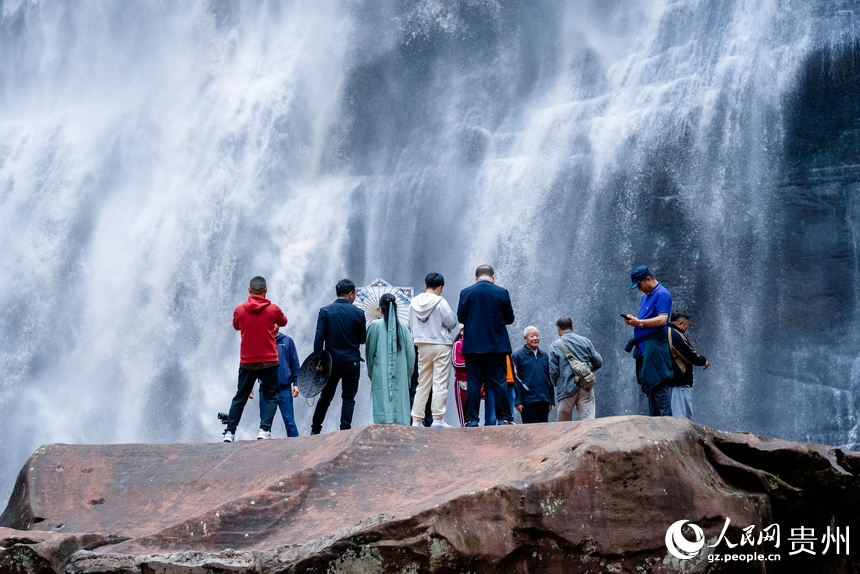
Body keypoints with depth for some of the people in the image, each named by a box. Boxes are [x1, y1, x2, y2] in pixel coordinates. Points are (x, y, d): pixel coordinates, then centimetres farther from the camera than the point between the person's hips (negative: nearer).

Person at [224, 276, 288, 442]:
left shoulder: (239, 310, -3)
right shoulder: (273, 309, -7)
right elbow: (283, 322, 13)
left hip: (247, 362, 2)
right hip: (269, 362, -2)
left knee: (240, 398, 13)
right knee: (271, 397, 7)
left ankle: (229, 432, 8)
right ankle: (264, 430, -9)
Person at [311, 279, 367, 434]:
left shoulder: (325, 311, -3)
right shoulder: (358, 313, -3)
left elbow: (319, 337, -9)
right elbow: (362, 339, 4)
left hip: (331, 361, 2)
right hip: (352, 362, -1)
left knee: (325, 397, 13)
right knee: (349, 398, 4)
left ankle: (315, 430, 17)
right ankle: (344, 431, -4)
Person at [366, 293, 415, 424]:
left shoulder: (375, 326, -3)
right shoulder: (402, 327, 2)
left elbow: (370, 351, 4)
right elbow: (411, 354, 3)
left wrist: (371, 372, 17)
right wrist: (407, 375, 13)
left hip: (381, 374, -2)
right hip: (400, 374, 2)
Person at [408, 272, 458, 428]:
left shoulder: (414, 302, 2)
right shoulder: (440, 302, -13)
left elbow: (411, 326, 7)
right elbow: (452, 323, -10)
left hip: (422, 346, 5)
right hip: (441, 346, -5)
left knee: (422, 384, 11)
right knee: (440, 384, -3)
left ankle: (416, 420, 11)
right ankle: (437, 419, -7)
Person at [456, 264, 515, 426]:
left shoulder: (466, 292, -2)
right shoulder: (502, 292, -3)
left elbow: (460, 317, 4)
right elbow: (509, 318, 4)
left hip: (473, 345, 0)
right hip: (497, 345, 0)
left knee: (473, 383, 3)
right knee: (499, 382, 3)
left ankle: (472, 419, 1)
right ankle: (504, 418, 1)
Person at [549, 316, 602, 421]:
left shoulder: (555, 346, -4)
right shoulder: (585, 341, 6)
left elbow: (553, 371, -6)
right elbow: (598, 362, 8)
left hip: (566, 389, -2)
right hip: (586, 388, 2)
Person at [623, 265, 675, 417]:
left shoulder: (662, 294, -8)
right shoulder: (646, 296, 21)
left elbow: (662, 319, -19)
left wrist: (639, 322, -20)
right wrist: (633, 320, 8)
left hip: (655, 345, -10)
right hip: (644, 346, 10)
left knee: (657, 383, -11)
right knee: (647, 384, 10)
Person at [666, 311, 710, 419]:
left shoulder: (666, 333, 15)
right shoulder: (676, 335, -15)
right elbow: (691, 355, -12)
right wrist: (703, 361, 6)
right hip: (680, 382, -10)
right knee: (684, 417, -11)